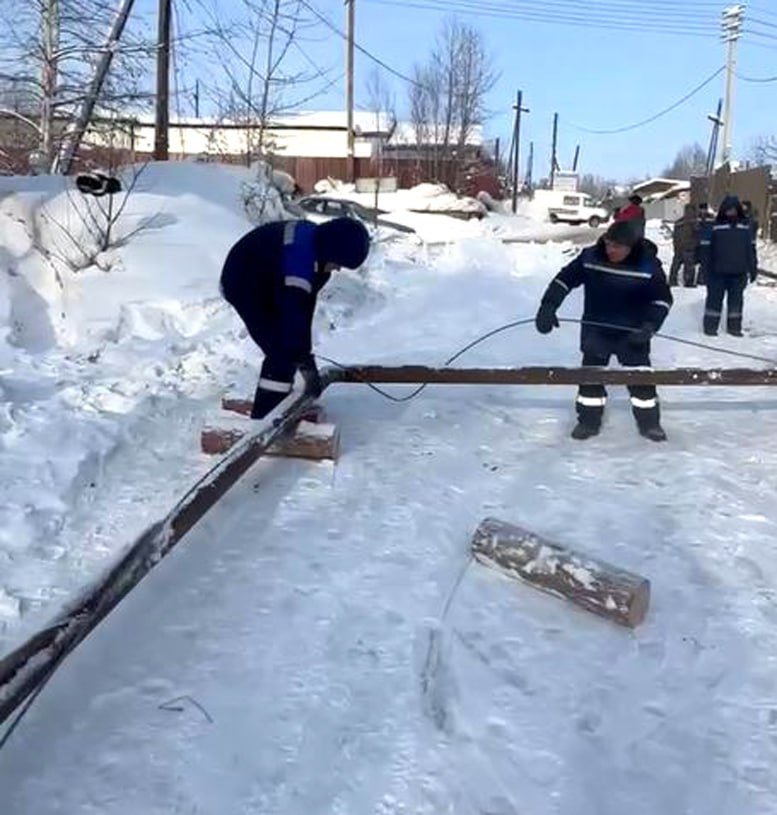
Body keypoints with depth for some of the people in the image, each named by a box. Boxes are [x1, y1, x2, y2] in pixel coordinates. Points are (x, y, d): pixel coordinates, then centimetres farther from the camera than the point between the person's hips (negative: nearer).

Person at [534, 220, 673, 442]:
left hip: (632, 334, -1)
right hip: (595, 330, 1)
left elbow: (663, 299, -8)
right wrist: (548, 307, -18)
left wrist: (649, 326, -20)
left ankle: (649, 422, 21)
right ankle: (588, 421, 19)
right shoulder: (590, 257, -13)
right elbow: (564, 279, -6)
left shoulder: (649, 265, -15)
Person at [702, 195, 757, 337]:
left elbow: (750, 249, 6)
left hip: (738, 271, 2)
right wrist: (708, 269, -5)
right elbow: (709, 249, -2)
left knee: (736, 299, 9)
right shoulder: (716, 226, -3)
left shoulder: (745, 226, 4)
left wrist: (753, 269, 5)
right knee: (715, 297, 2)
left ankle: (734, 326, 18)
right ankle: (710, 326, 9)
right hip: (719, 271, -2)